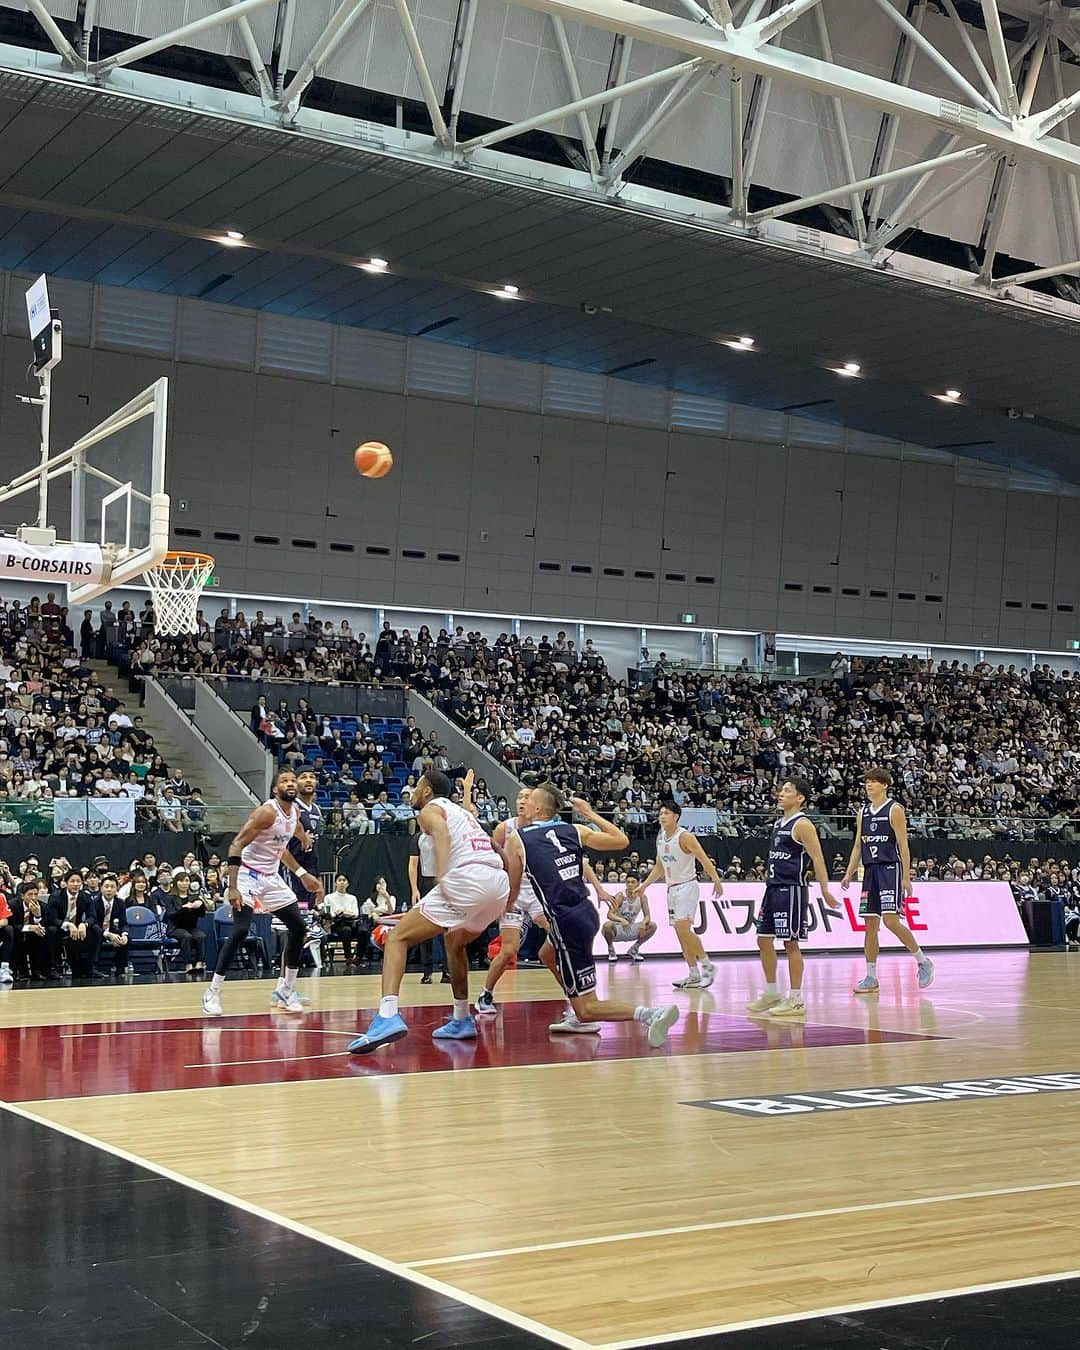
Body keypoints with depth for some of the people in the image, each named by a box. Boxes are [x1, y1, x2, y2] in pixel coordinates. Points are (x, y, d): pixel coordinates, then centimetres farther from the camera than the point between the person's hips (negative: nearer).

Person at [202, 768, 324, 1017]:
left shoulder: (295, 812, 4)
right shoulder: (267, 812, -20)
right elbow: (236, 845, -24)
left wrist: (303, 875, 18)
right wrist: (233, 888, -31)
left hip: (272, 877, 9)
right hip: (249, 874, -8)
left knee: (299, 928, 4)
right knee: (240, 930, -21)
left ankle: (285, 991, 14)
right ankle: (213, 993, -12)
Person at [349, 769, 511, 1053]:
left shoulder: (429, 810, 11)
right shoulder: (461, 811, 33)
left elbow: (442, 833, -13)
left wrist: (442, 877, -26)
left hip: (466, 878, -8)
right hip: (499, 883, 8)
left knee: (397, 937, -4)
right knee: (454, 941, 34)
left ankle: (388, 1016, -24)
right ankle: (461, 1021, 36)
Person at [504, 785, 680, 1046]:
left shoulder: (516, 840, -1)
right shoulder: (574, 830, 9)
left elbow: (512, 892, 6)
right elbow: (622, 841, 16)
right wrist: (590, 814, 27)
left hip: (567, 922, -7)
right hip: (588, 913, 7)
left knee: (586, 1008, -3)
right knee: (548, 955, 36)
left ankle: (650, 1015, -23)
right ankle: (581, 1019, 36)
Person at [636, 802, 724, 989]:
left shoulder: (685, 836, -13)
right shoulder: (660, 837, 10)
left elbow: (704, 858, -18)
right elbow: (659, 867, 20)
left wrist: (716, 880, -27)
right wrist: (644, 886, 16)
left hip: (687, 886, -8)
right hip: (671, 888, 8)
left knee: (683, 927, -19)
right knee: (680, 932, 6)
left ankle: (707, 965, -7)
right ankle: (694, 975, 11)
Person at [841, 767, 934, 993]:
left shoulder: (894, 809, -5)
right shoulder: (863, 813, 14)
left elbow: (903, 845, -9)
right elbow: (858, 846, 17)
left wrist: (906, 877, -14)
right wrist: (849, 874, 9)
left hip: (890, 869, -7)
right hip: (870, 871, 7)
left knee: (891, 920, -16)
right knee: (870, 924, 5)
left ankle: (923, 961, 1)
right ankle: (871, 978, 8)